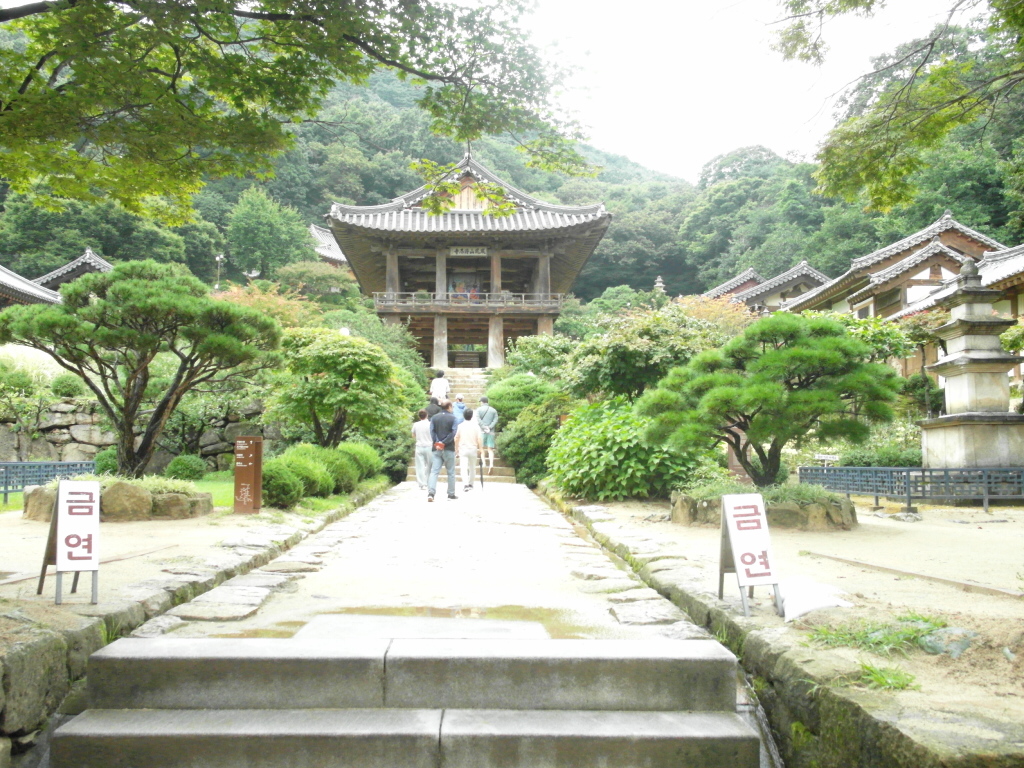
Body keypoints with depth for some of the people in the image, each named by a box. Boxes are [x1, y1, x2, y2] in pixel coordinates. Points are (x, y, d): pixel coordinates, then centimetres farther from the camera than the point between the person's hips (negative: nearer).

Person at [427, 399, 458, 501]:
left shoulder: (434, 418, 6)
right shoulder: (452, 418, -3)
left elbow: (432, 432, -3)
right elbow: (453, 433, -12)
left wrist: (437, 443, -9)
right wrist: (444, 443, -12)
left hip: (436, 448, 2)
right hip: (449, 449, -2)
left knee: (434, 471, -2)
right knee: (451, 472, 10)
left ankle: (430, 493, -18)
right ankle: (451, 494, 16)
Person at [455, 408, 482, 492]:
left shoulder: (460, 426, -3)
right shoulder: (476, 426, -4)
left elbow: (456, 438, 2)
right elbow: (479, 438, -9)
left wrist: (456, 448, 14)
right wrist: (480, 448, 2)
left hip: (463, 449, -1)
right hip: (473, 449, 1)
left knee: (463, 467, -7)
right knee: (472, 467, 17)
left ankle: (465, 484, -23)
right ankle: (471, 484, 25)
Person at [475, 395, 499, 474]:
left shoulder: (479, 409, 3)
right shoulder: (493, 410, 10)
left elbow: (478, 420, -10)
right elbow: (496, 420, -2)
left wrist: (484, 427, -10)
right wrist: (489, 427, -8)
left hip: (482, 431, -2)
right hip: (491, 432, 2)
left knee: (482, 448, 9)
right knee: (490, 449, 0)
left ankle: (484, 463, -1)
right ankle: (491, 464, -19)